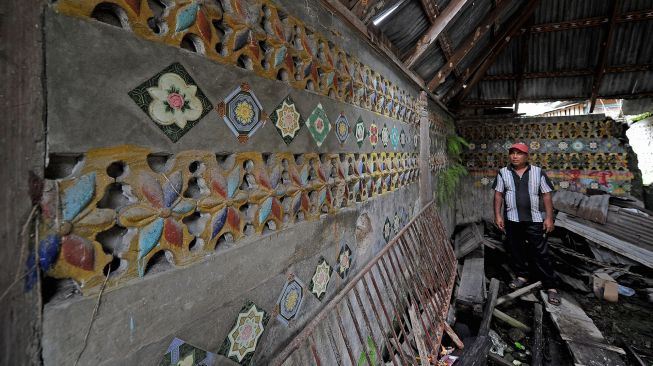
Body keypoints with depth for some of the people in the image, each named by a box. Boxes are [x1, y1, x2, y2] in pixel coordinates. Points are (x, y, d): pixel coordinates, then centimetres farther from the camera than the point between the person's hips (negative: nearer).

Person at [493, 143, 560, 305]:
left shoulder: (538, 172, -2)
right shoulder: (503, 173, 1)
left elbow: (546, 195, -1)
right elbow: (498, 195, 3)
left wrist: (549, 217, -7)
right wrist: (498, 215, -3)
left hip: (535, 220, -2)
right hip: (512, 219, 2)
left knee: (540, 253, 1)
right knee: (516, 250, 13)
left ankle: (550, 286, 10)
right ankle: (522, 275, 32)